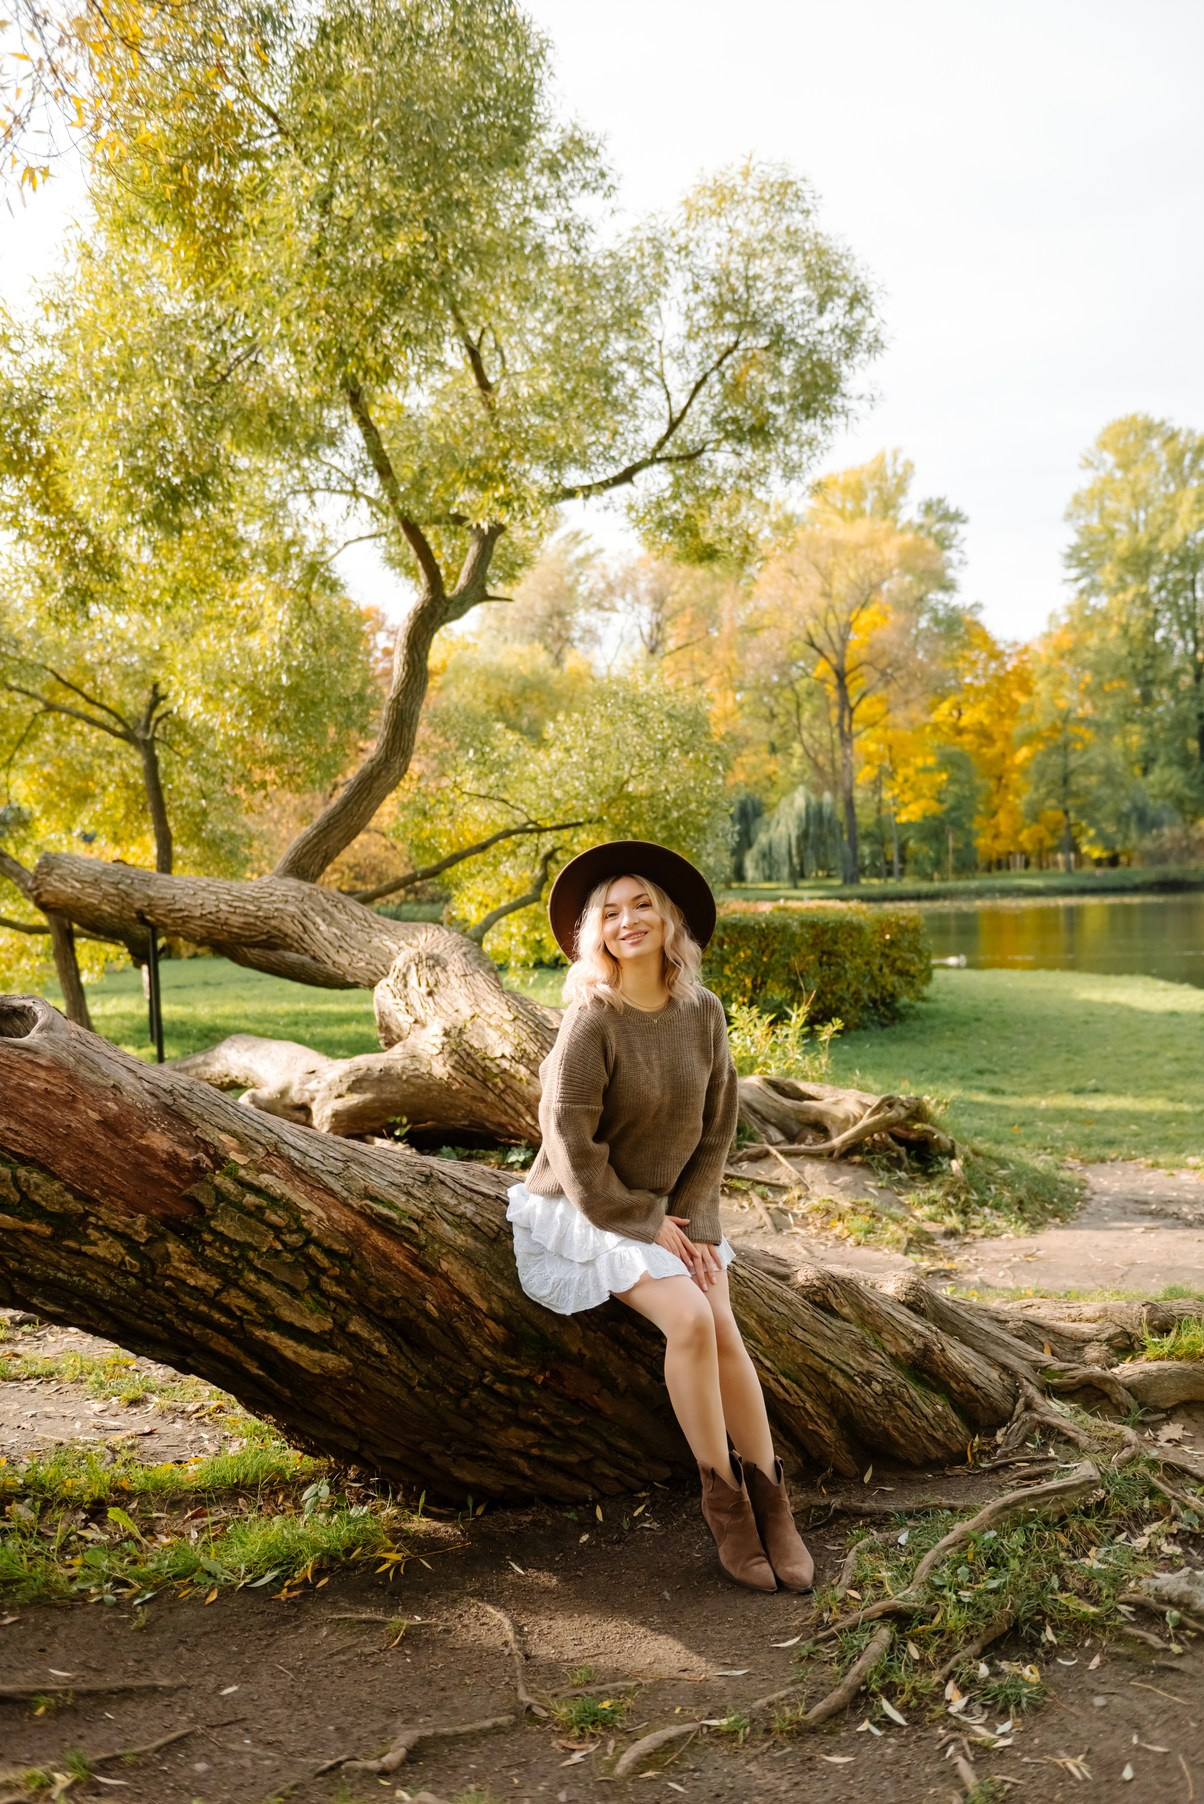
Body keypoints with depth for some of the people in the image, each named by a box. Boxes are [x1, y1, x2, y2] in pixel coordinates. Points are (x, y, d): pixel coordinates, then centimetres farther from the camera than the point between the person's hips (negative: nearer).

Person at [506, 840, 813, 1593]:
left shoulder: (703, 1013, -3)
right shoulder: (592, 1023, -18)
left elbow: (717, 1128, 3)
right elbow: (572, 1144, -18)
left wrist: (692, 1220, -7)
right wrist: (646, 1223, -14)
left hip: (674, 1206, 5)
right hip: (586, 1210, -4)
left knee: (725, 1330, -15)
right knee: (688, 1319, -23)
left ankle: (771, 1502, -1)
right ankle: (725, 1501, -7)